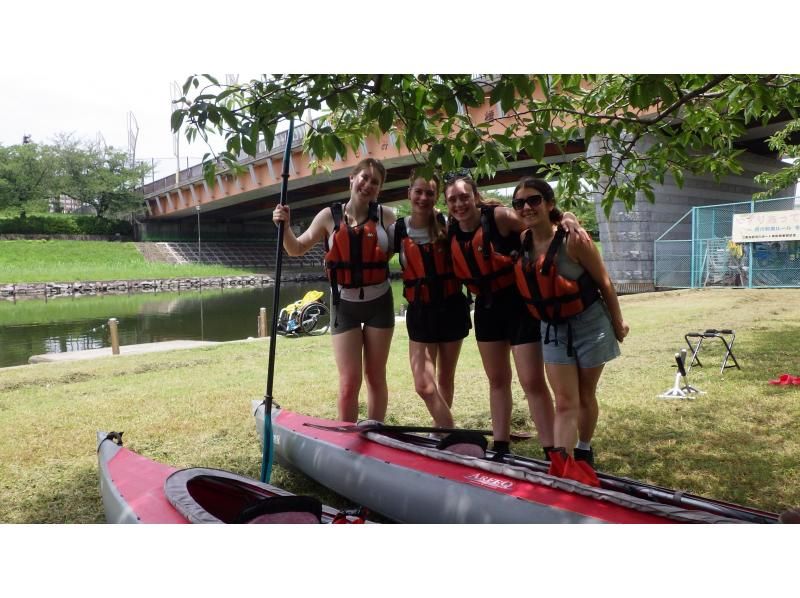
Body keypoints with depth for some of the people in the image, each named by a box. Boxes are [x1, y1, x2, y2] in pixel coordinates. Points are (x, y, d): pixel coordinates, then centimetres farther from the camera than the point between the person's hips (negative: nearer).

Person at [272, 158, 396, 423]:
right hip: (344, 305, -1)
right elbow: (297, 249, 2)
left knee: (376, 376, 11)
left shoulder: (386, 217, -3)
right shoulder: (330, 216, -3)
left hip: (379, 304, 1)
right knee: (349, 382, -4)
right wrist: (285, 226, -14)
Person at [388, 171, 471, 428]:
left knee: (445, 379, 15)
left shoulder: (447, 224, -4)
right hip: (420, 311, 0)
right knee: (424, 385, -10)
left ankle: (445, 432, 32)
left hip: (451, 307, 0)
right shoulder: (398, 230, -2)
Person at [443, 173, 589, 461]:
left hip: (518, 303, -6)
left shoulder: (500, 217, -16)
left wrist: (568, 219, -38)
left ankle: (551, 453, 5)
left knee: (532, 381, -5)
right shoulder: (452, 234, 1)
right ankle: (500, 448, 27)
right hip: (486, 308, 6)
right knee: (497, 380, 15)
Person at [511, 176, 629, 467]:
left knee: (585, 396, 14)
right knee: (565, 403, 0)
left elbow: (604, 282, -11)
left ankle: (584, 452, 36)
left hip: (589, 324, -3)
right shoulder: (522, 241, -6)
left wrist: (618, 323, -4)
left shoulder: (572, 239, -21)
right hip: (552, 329, 3)